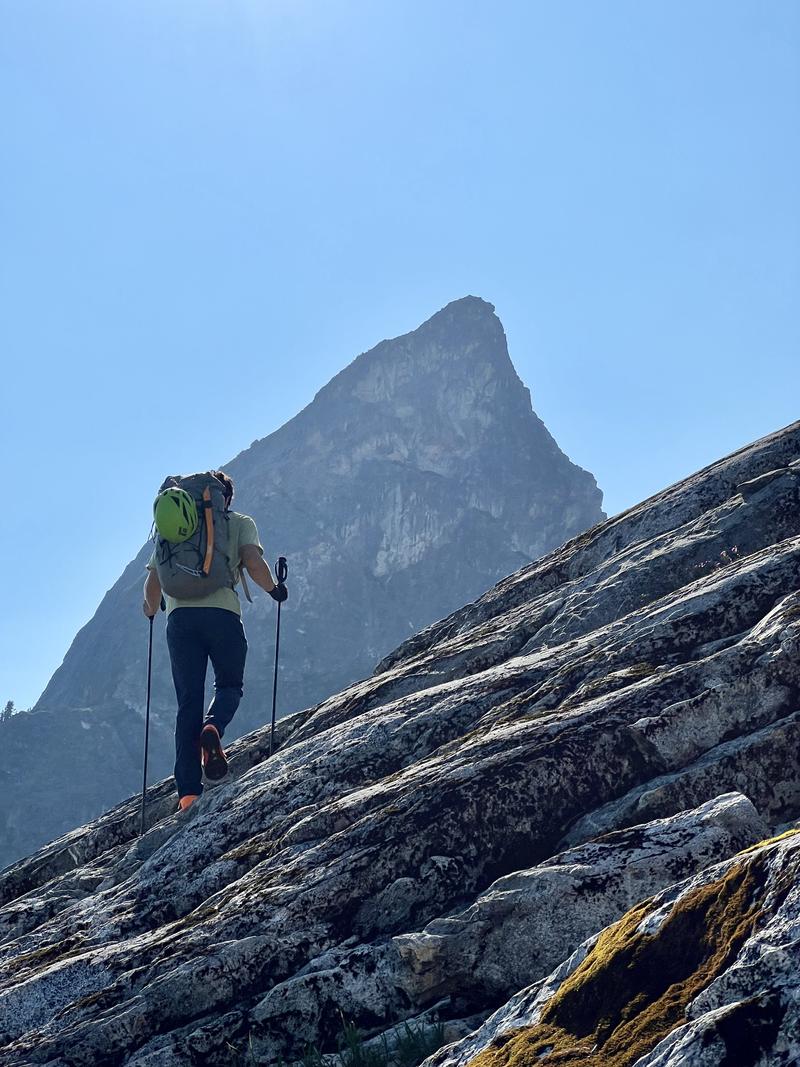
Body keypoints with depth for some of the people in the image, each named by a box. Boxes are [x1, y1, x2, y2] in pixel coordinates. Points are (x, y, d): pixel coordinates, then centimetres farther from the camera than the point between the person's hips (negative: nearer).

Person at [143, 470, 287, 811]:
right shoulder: (240, 523, 15)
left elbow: (153, 582, 16)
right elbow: (254, 564, -3)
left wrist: (151, 611, 36)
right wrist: (274, 588, 15)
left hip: (180, 616, 2)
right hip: (222, 613, -2)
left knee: (188, 702, 6)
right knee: (230, 685, 18)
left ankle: (188, 791, -3)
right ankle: (212, 727, -17)